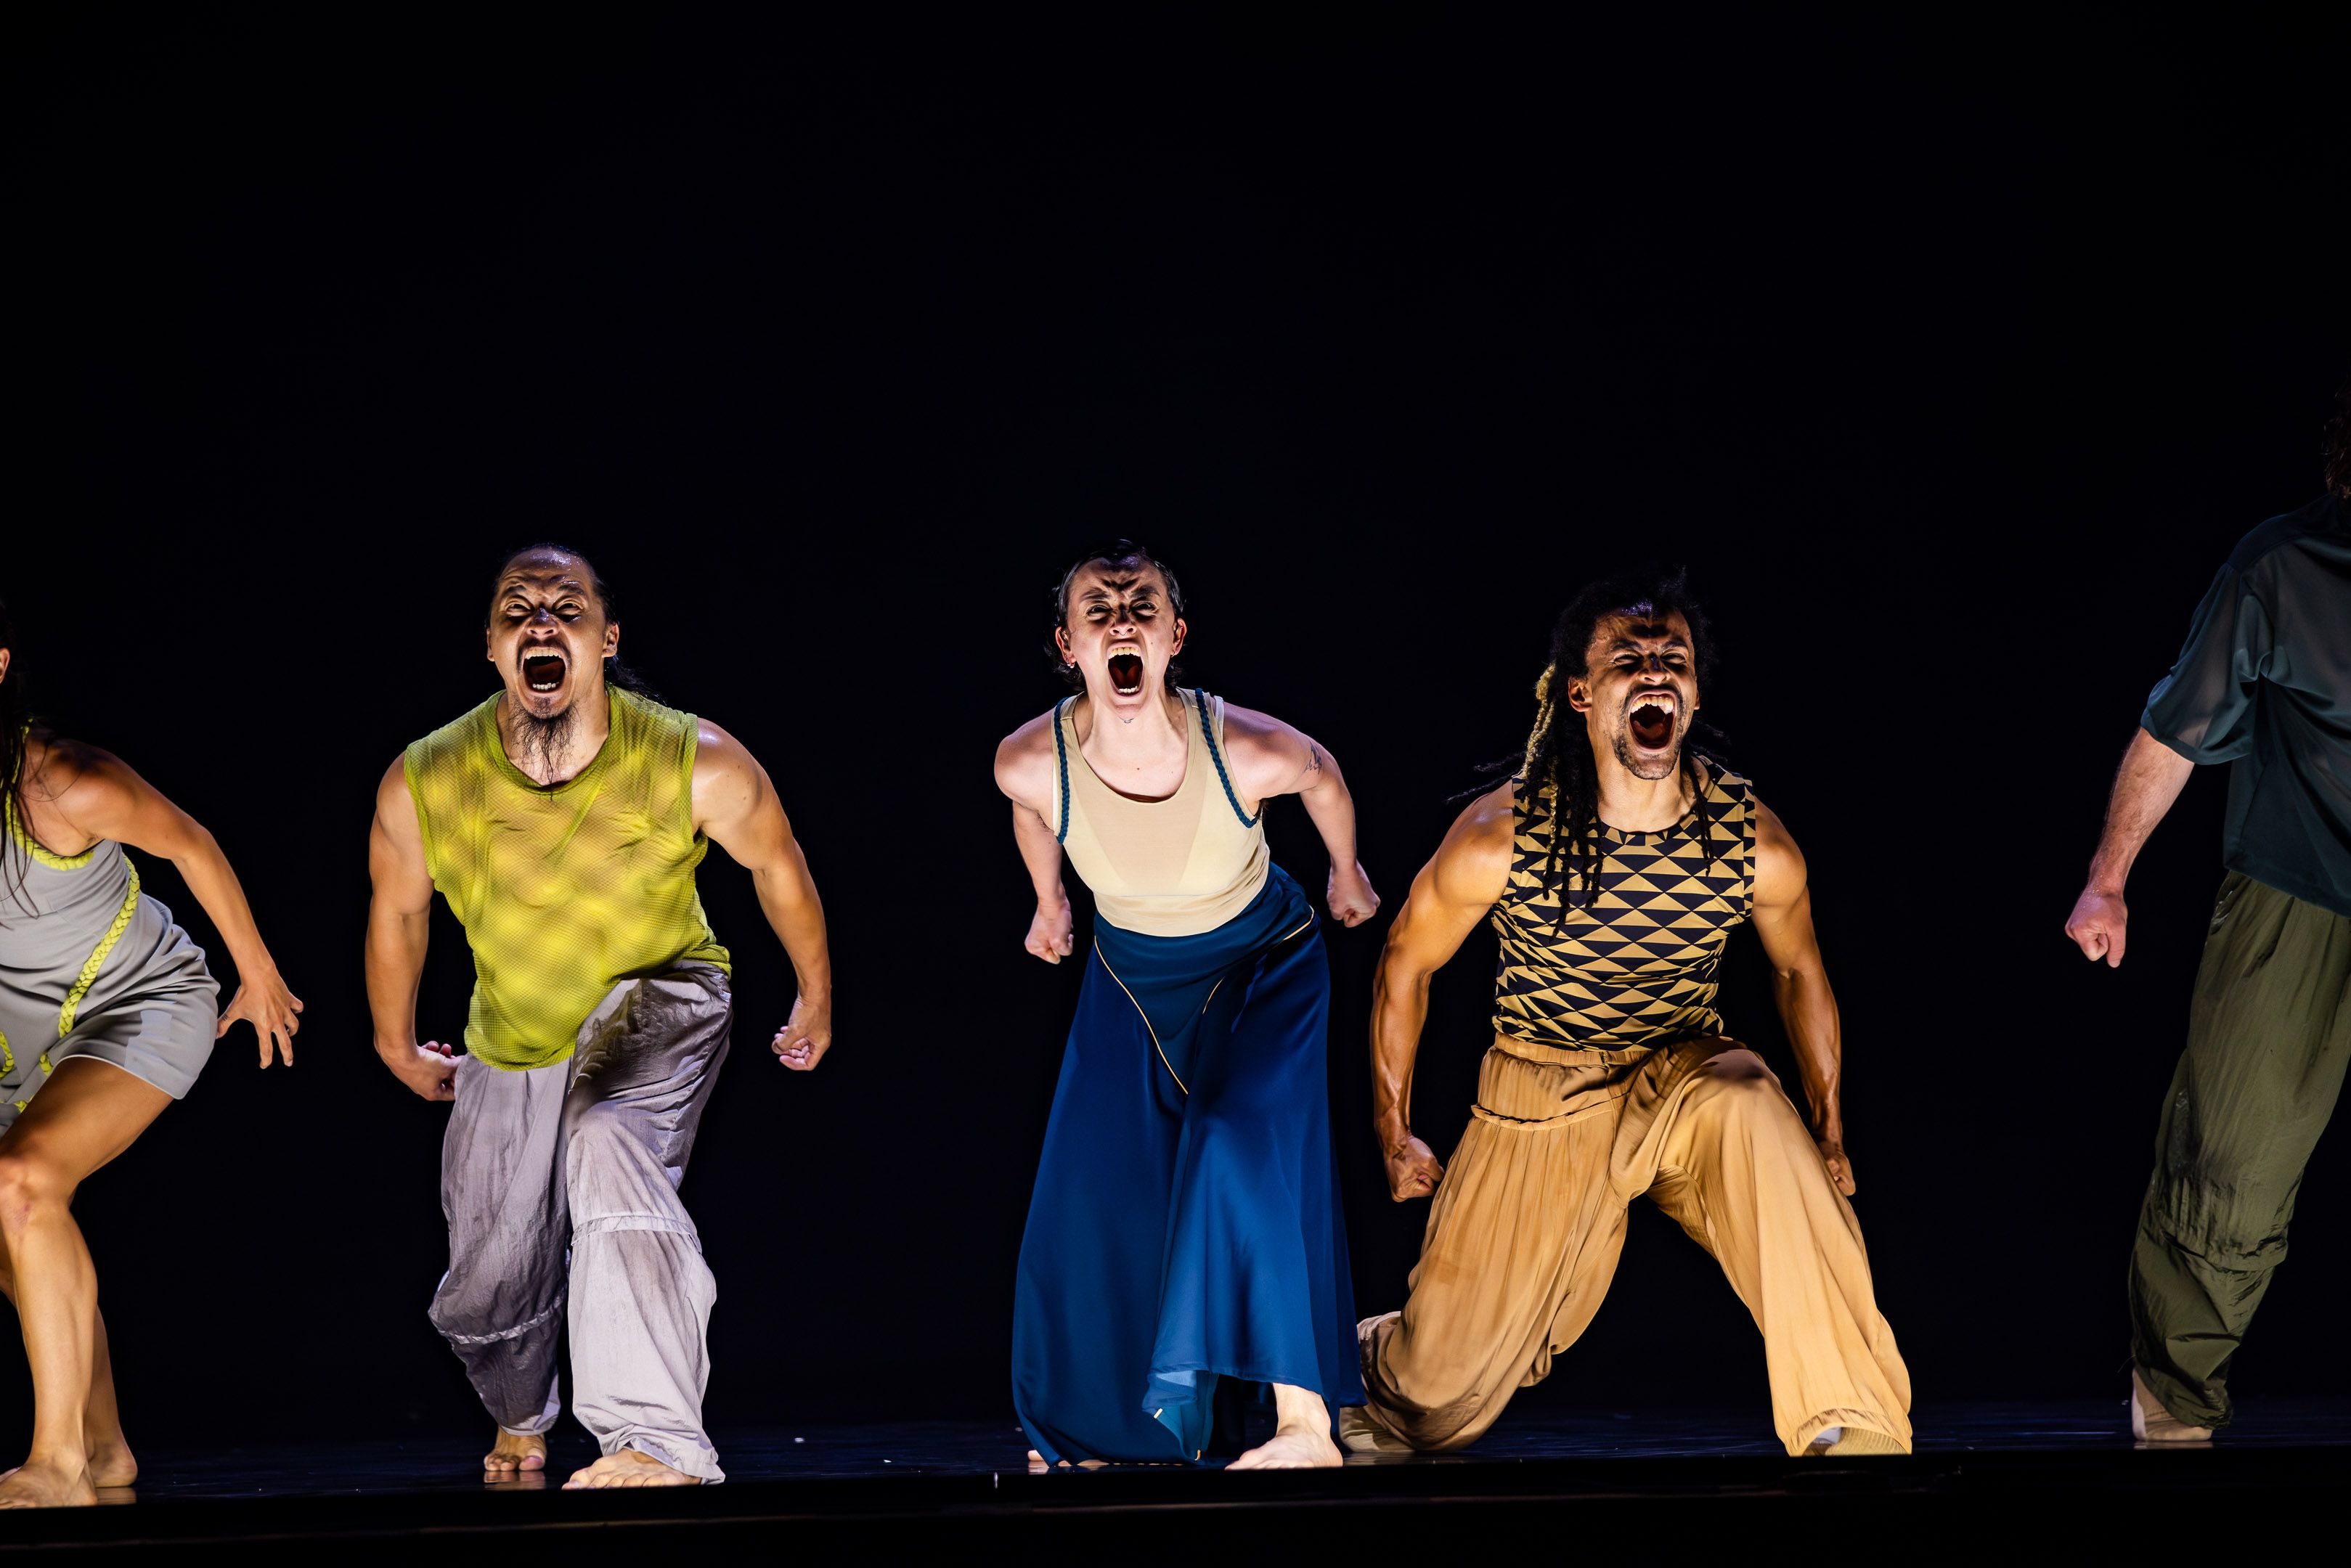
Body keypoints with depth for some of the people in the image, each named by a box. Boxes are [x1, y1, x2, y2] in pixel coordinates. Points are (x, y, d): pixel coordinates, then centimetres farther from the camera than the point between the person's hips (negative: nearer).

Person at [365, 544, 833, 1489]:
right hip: (511, 1045, 3)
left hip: (657, 999, -3)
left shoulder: (698, 765, -26)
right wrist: (397, 1046, 15)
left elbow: (776, 866, -4)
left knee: (613, 1142, -37)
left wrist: (815, 1001, 9)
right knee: (486, 1295, 12)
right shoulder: (421, 787, -22)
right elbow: (397, 913, 0)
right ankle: (521, 1419, 51)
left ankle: (662, 1445, -43)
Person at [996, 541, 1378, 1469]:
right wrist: (1049, 902, 19)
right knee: (1093, 1188, 2)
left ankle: (1304, 1424, -23)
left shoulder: (1249, 751, -32)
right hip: (1133, 971, 3)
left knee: (1245, 1146, -25)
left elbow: (1322, 777, -6)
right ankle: (1080, 1436, 24)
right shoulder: (1032, 762, -26)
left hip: (1263, 966, -3)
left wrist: (1347, 876, 12)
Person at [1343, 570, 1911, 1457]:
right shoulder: (1497, 840, -20)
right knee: (1448, 1379, -1)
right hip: (1539, 1091, -1)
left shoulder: (1757, 844, -15)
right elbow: (1406, 963, -2)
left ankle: (1853, 1429, -31)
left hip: (1686, 1073, 1)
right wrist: (1393, 1135, 5)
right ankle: (1382, 1367, 41)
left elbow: (1799, 971, 7)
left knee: (1749, 1110, -36)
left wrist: (1830, 1133, 10)